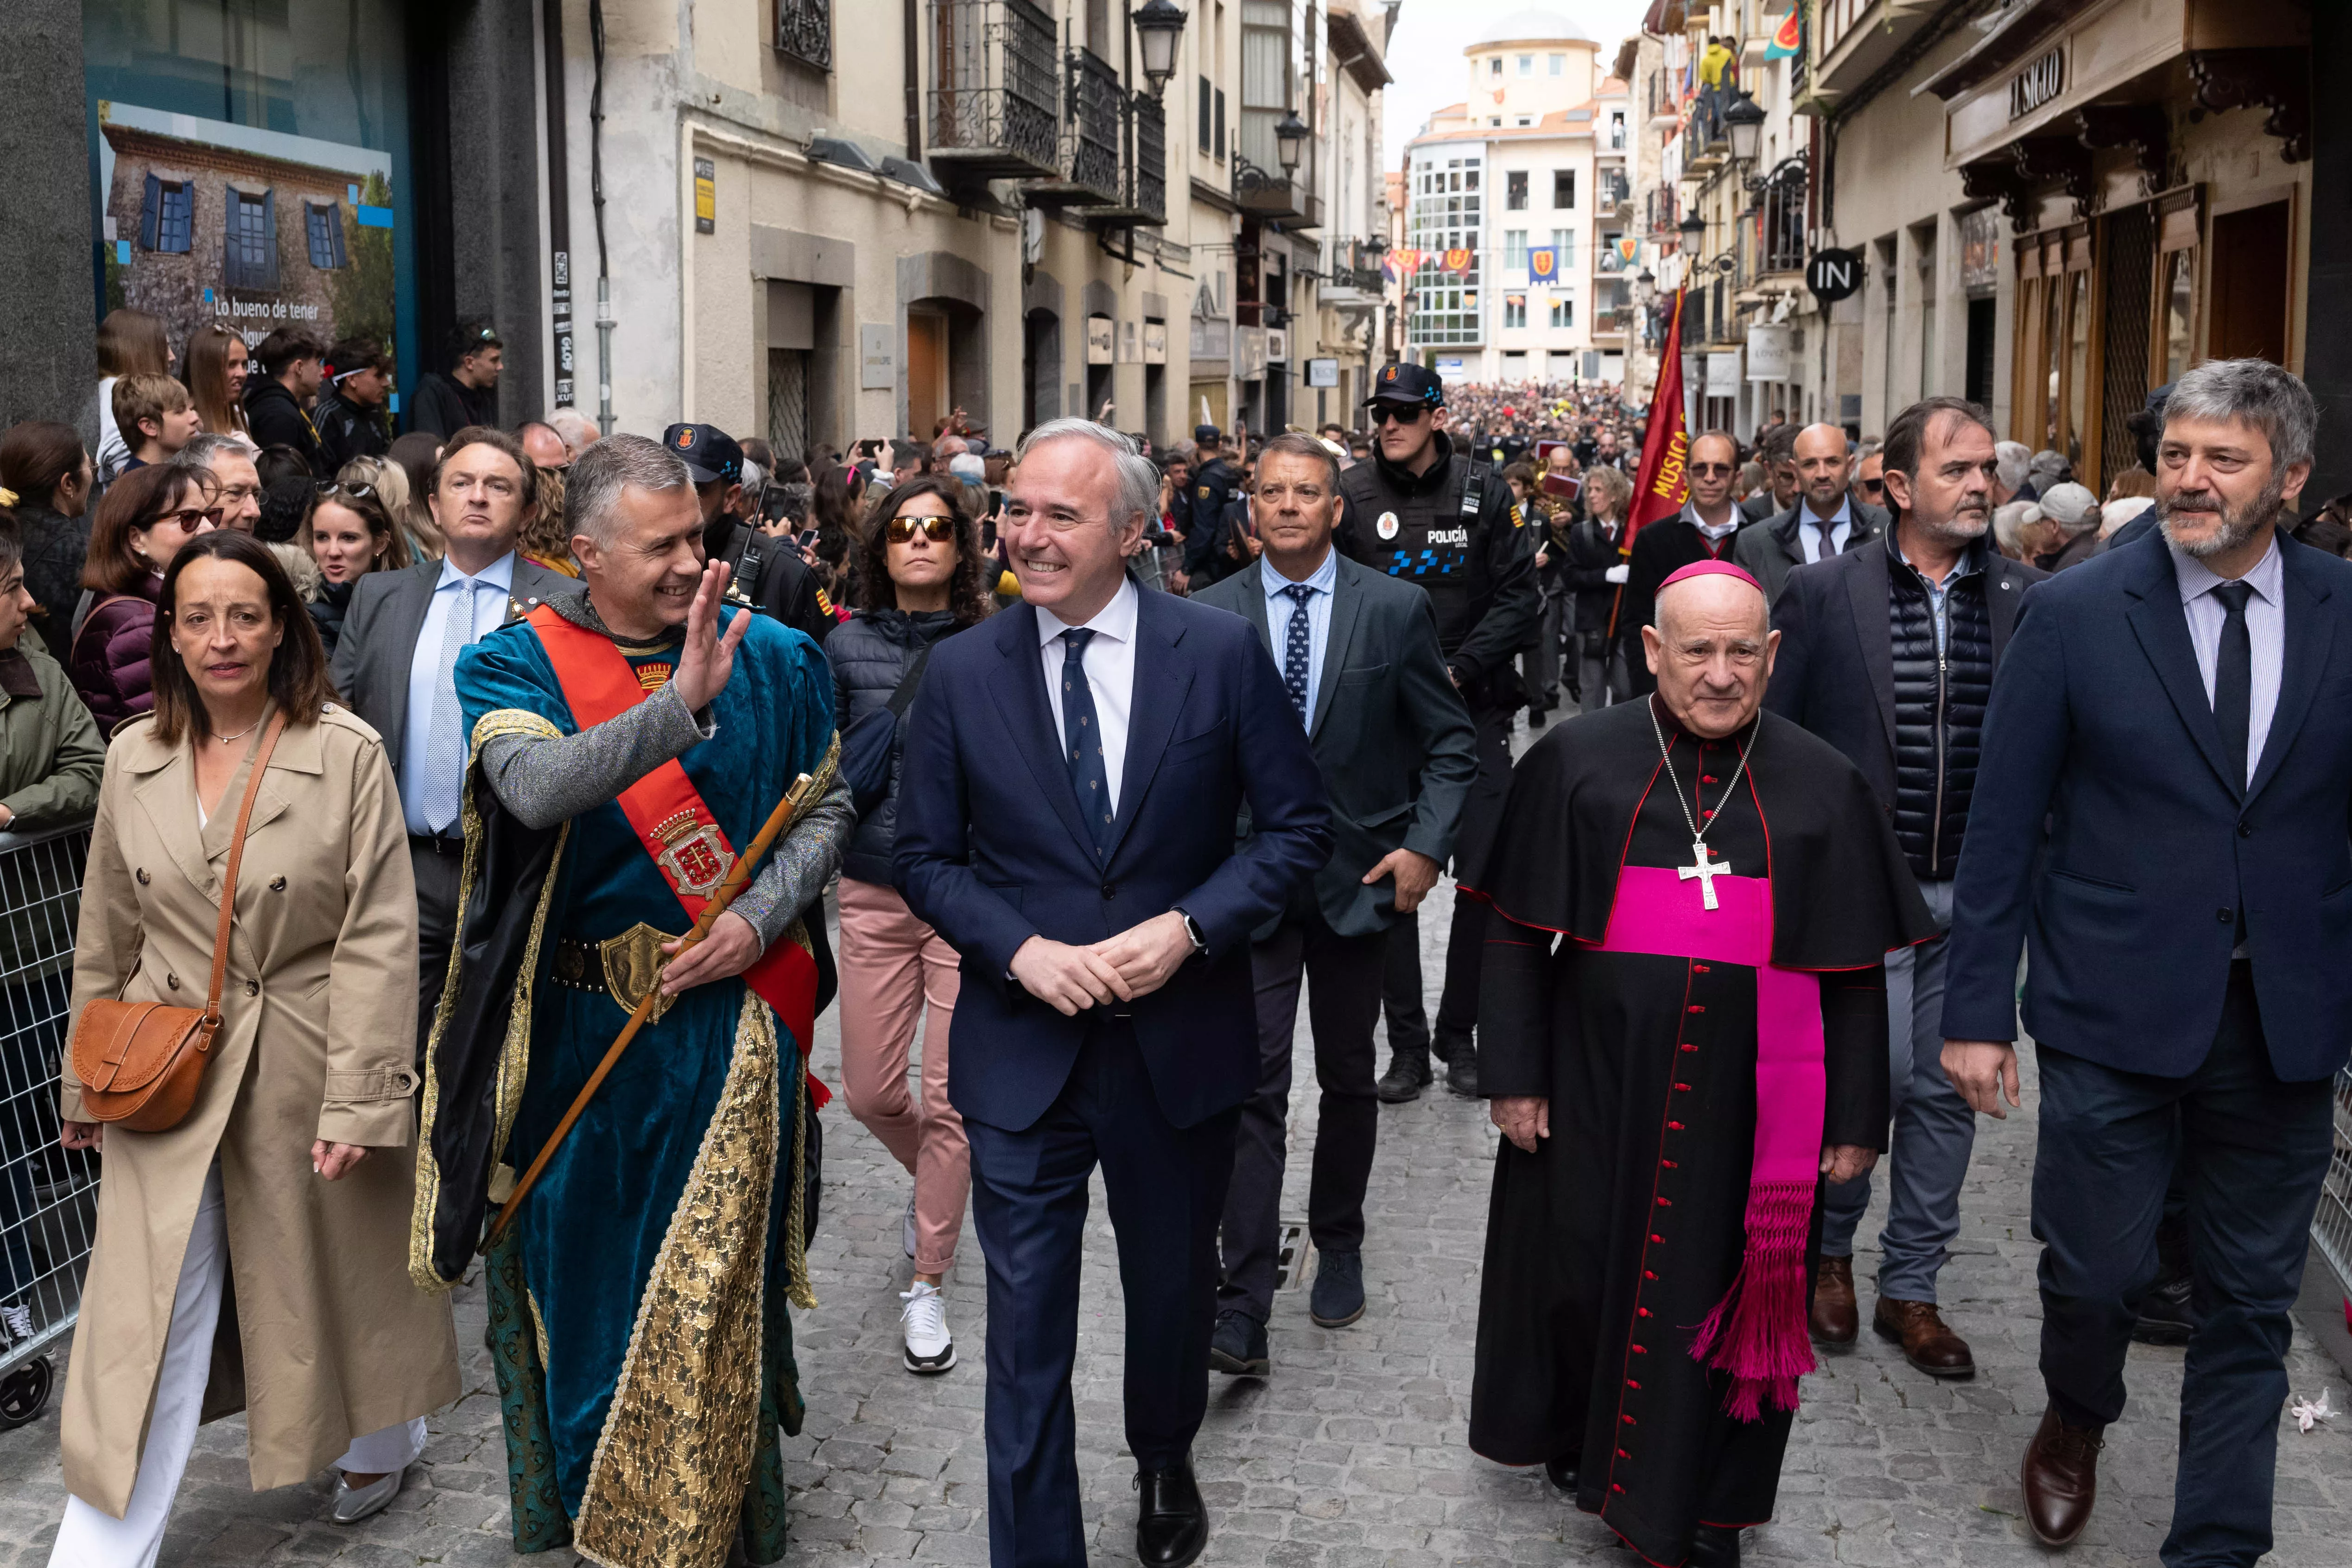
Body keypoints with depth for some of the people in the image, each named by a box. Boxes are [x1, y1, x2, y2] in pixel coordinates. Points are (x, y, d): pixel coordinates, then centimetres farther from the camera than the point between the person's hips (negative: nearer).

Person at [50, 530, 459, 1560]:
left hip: (306, 1065, -2)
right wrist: (86, 1080, 14)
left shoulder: (347, 754, -10)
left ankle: (380, 1443, 42)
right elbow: (106, 936, 12)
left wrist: (357, 1096, -16)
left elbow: (377, 938, -12)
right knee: (146, 1318, 1)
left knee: (338, 1271, 15)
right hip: (169, 1075, 3)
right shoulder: (135, 760, 3)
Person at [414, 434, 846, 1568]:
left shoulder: (773, 659, 0)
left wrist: (758, 921, -11)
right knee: (580, 1271, 14)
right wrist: (679, 708, -36)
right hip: (575, 1025, 0)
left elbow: (826, 808, 5)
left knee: (708, 1289, 2)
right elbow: (537, 790, -25)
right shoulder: (515, 664, -6)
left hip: (727, 1022, 0)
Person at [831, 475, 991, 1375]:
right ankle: (936, 1182, 43)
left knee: (951, 1099, 1)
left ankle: (927, 1283, 18)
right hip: (874, 894, 3)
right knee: (870, 1093, 9)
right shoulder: (848, 647, 4)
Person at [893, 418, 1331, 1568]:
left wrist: (1186, 928, -16)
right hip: (1023, 1050, 0)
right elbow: (923, 855, 2)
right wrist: (1022, 950, -15)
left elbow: (1298, 826, -3)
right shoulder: (961, 674, -4)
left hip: (1182, 1035, 1)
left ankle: (1165, 1470, 51)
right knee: (1026, 1332, 3)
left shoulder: (1222, 652, -7)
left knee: (1176, 1293, 21)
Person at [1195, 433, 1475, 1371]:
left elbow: (1451, 744, 2)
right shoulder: (1210, 615, -1)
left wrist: (1426, 845, -9)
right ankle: (1242, 1316, -7)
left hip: (1359, 876, 1)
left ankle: (1338, 1248, 37)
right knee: (1254, 1088, -7)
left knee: (1349, 1078, 15)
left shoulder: (1396, 608, -2)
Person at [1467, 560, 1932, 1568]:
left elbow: (1856, 974, 2)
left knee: (1717, 1290, 9)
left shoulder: (1822, 786, 0)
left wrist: (1857, 1121, 2)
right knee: (1584, 1268, 13)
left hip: (1751, 1102, 0)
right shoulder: (1577, 764, -2)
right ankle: (1573, 1436, 41)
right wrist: (1514, 1074, -2)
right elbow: (1517, 933, 1)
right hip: (1598, 1086, 0)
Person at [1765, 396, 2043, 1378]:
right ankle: (1827, 1248, 24)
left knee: (1946, 1088, 10)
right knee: (1873, 1073, -4)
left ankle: (1910, 1289, 25)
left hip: (1977, 893, 3)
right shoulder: (1824, 593, -3)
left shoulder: (2027, 601, 3)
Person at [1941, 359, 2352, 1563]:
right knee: (2095, 1268, 7)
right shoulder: (2074, 613, -5)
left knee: (2251, 1303, 11)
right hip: (2115, 1010, -2)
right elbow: (2002, 825, -4)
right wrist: (1977, 1008, -6)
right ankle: (2076, 1421, 41)